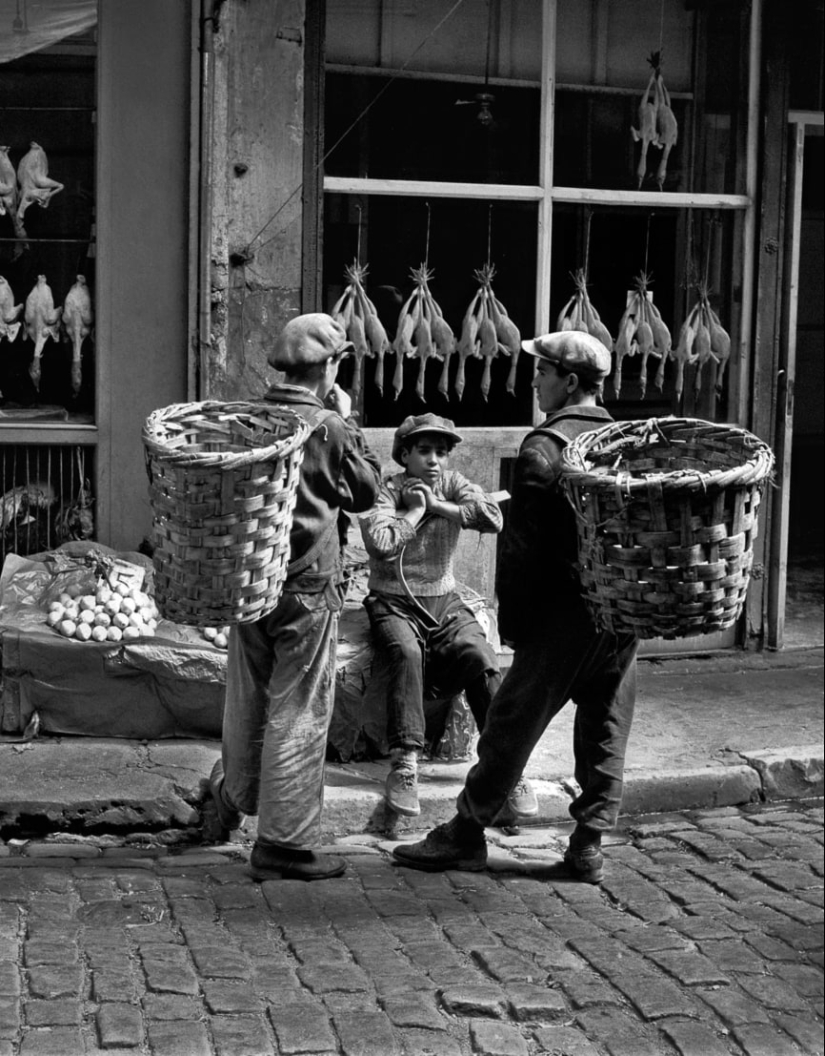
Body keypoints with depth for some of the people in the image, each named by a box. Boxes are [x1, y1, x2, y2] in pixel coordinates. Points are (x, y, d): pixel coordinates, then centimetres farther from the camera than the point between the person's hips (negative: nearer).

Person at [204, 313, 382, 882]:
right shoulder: (330, 428, -12)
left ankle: (231, 797, 41)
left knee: (247, 700, 22)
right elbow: (368, 491, 2)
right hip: (307, 584, -6)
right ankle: (284, 842, 5)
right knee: (298, 712, 1)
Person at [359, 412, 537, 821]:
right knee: (405, 653, -35)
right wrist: (414, 510, -10)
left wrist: (437, 505, -10)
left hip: (444, 603, 3)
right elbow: (381, 543, -22)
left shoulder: (453, 484, 8)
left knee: (482, 660, -23)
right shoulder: (386, 490, -2)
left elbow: (493, 518, -12)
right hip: (393, 604, -3)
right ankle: (404, 764, -34)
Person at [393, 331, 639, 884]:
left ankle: (466, 833, 12)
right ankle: (588, 848, 12)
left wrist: (512, 616, -6)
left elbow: (522, 542, -12)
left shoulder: (545, 446, -10)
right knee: (605, 735, 10)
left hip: (564, 611, -6)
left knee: (512, 724, 4)